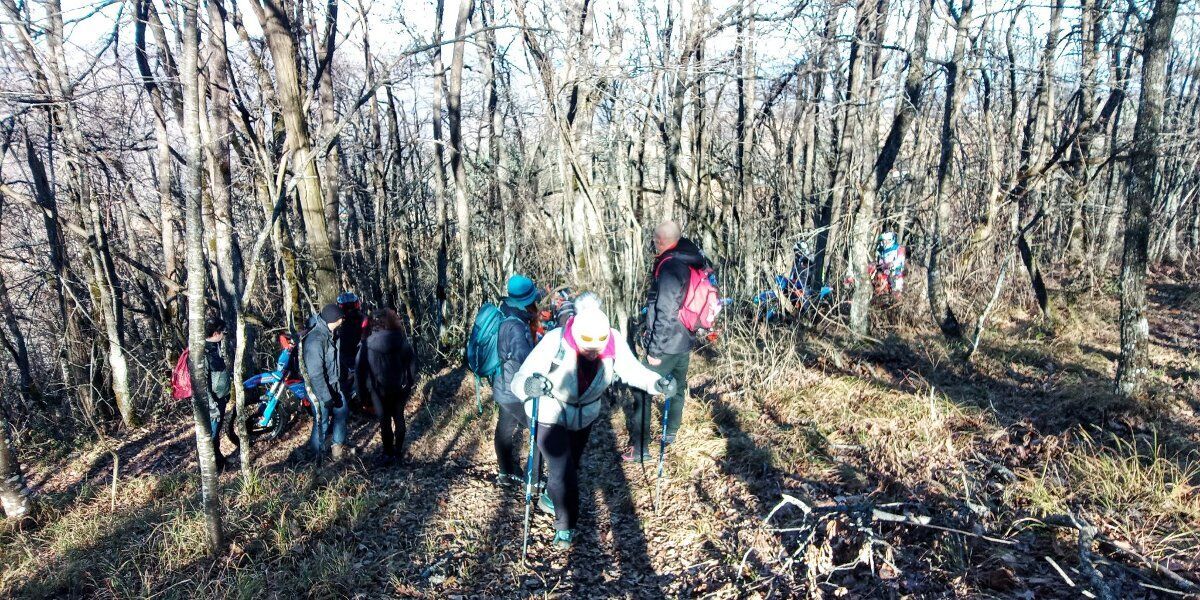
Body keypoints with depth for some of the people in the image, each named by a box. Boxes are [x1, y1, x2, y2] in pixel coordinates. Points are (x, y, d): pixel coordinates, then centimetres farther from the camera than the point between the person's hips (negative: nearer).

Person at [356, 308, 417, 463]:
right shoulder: (402, 340, -12)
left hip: (378, 390, -1)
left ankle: (388, 453, 25)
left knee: (385, 421, 14)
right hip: (400, 388, 1)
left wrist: (363, 390, 1)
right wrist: (410, 383, 10)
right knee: (399, 419, 17)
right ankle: (398, 453, 26)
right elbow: (412, 363, -3)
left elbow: (361, 368, -10)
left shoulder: (368, 344, -15)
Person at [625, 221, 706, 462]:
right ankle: (671, 432, 39)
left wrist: (655, 349, -19)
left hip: (667, 344, -9)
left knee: (643, 392, -4)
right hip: (685, 342, 9)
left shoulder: (669, 266, -20)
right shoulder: (691, 263, 7)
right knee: (678, 387, 22)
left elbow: (665, 313, -24)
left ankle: (639, 447, -2)